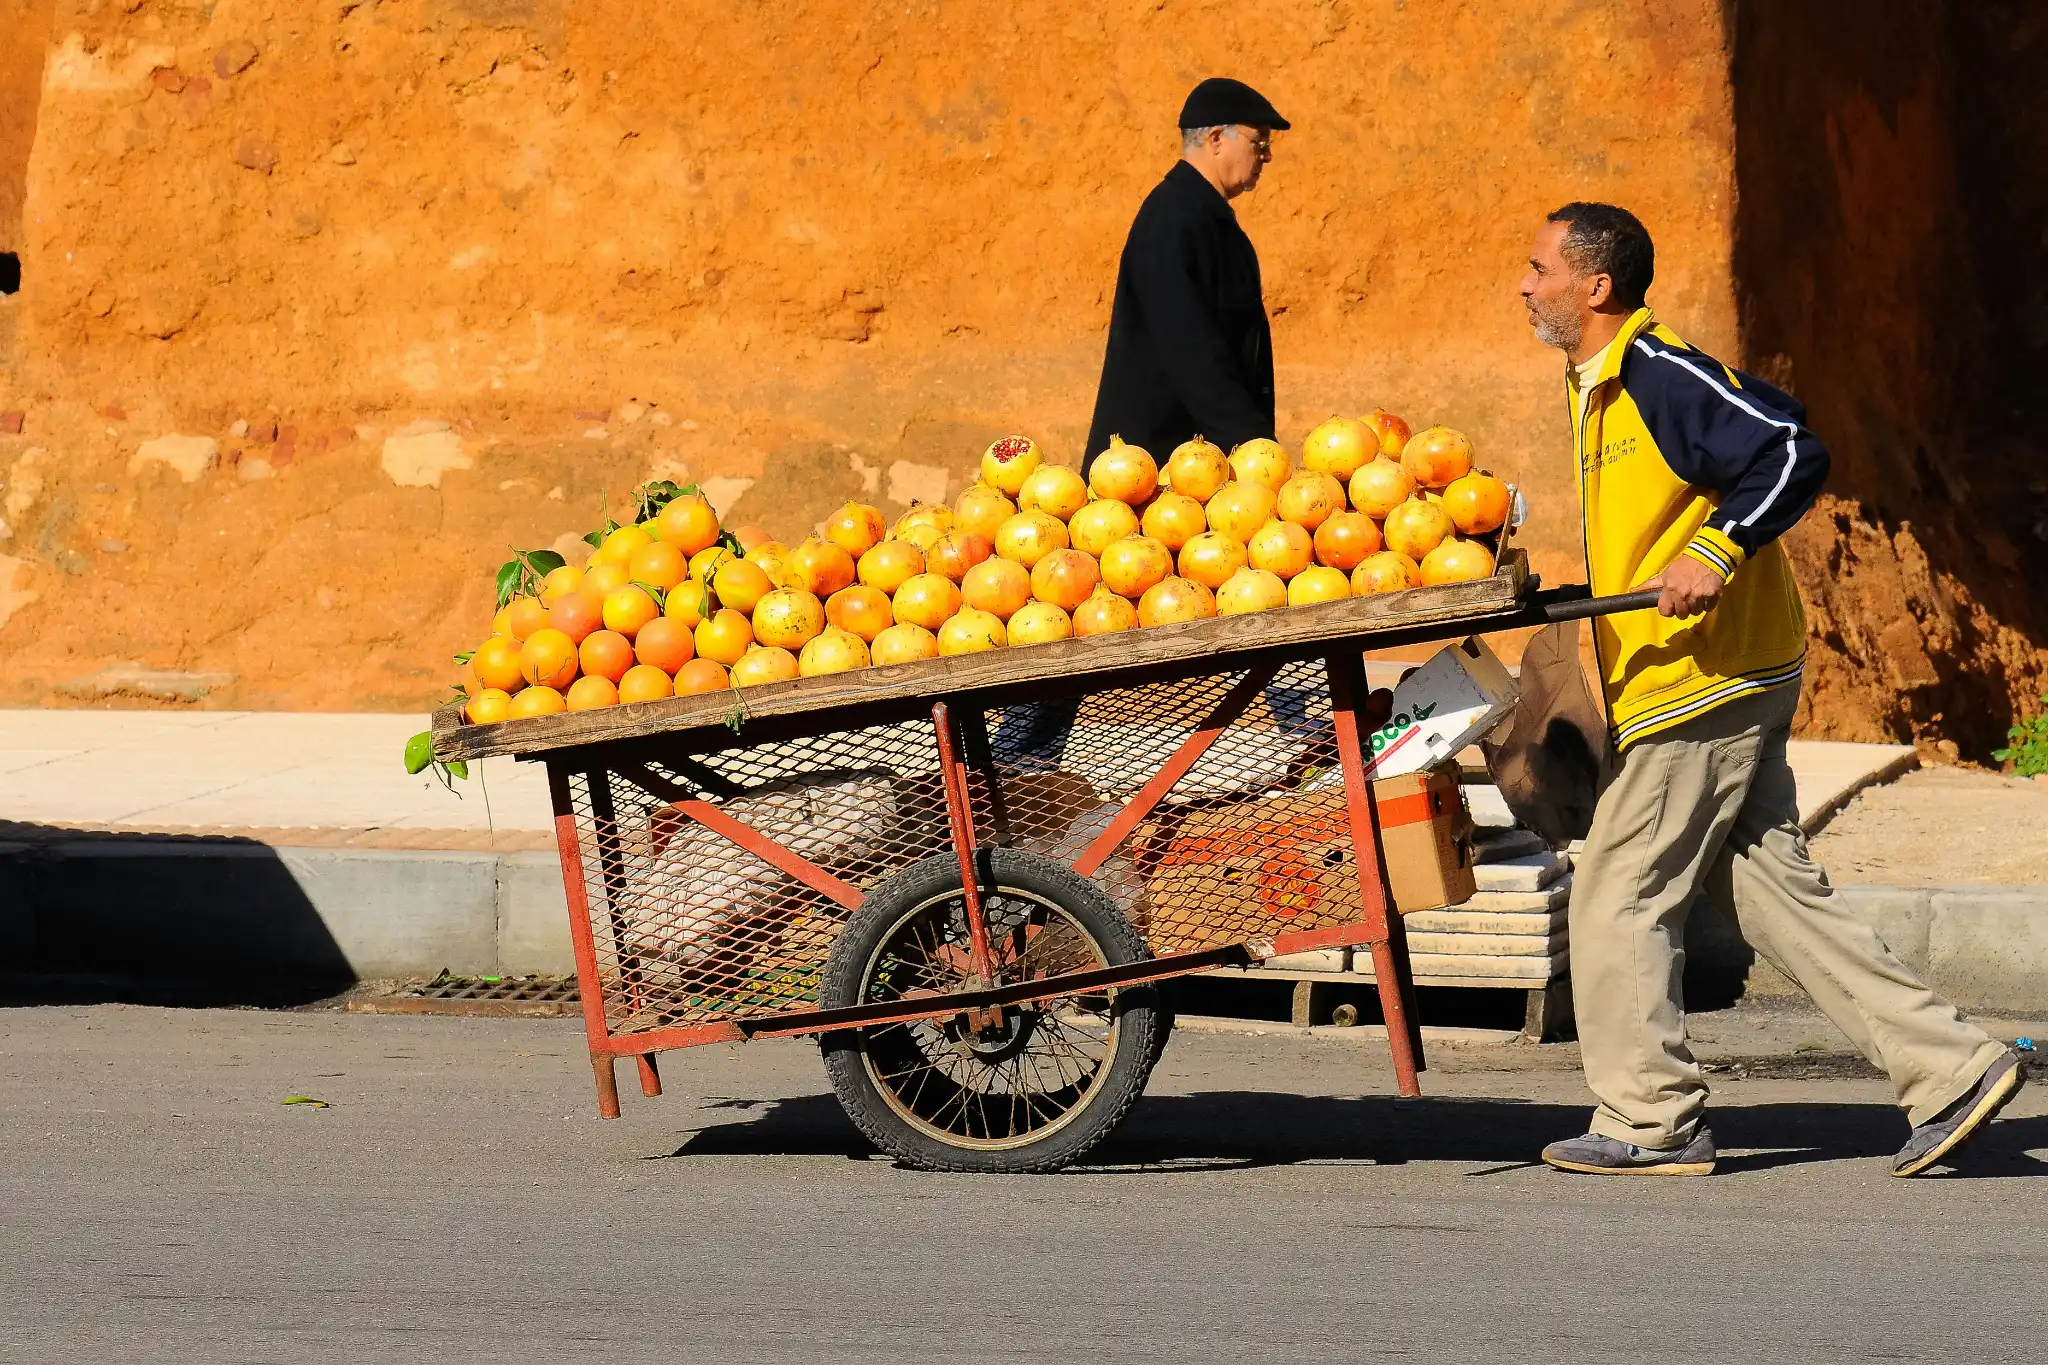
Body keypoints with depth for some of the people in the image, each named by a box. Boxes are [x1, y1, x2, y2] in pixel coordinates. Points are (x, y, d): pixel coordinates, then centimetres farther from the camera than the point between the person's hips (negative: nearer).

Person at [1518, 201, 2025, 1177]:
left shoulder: (1662, 377, -15)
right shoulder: (1598, 388, 16)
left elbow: (1794, 454, -23)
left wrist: (1718, 552, -29)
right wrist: (1550, 595, 21)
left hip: (1705, 683, -10)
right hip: (1730, 688, 10)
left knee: (1619, 897, -4)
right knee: (1772, 893, 9)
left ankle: (1650, 1122, 4)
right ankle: (1950, 1068, 8)